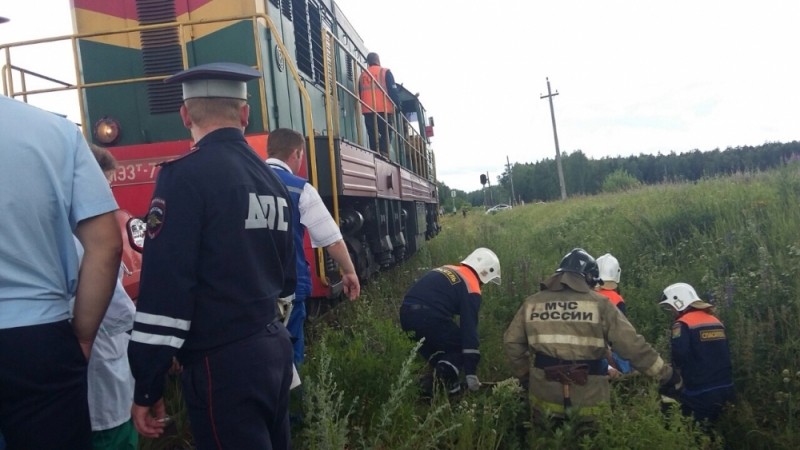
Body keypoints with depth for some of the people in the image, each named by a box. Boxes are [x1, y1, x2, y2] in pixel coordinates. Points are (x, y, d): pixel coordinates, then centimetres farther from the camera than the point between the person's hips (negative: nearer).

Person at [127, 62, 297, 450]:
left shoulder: (186, 175, -13)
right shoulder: (272, 180, 8)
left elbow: (165, 286, -18)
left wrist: (146, 387, -12)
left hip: (222, 362, -7)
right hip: (274, 346, 8)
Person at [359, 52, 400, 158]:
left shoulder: (362, 75, 17)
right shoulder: (385, 72, 4)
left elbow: (359, 94, 19)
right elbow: (393, 91, -2)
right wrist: (397, 105, 3)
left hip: (368, 111, 4)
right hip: (384, 110, -4)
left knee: (373, 137, 5)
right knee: (385, 136, -4)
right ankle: (384, 156, -17)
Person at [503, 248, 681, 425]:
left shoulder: (532, 302, 3)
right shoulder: (599, 304, -7)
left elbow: (512, 342, 6)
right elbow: (632, 344, -9)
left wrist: (524, 375, 19)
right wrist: (665, 373, 2)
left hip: (544, 396, 3)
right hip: (587, 399, -2)